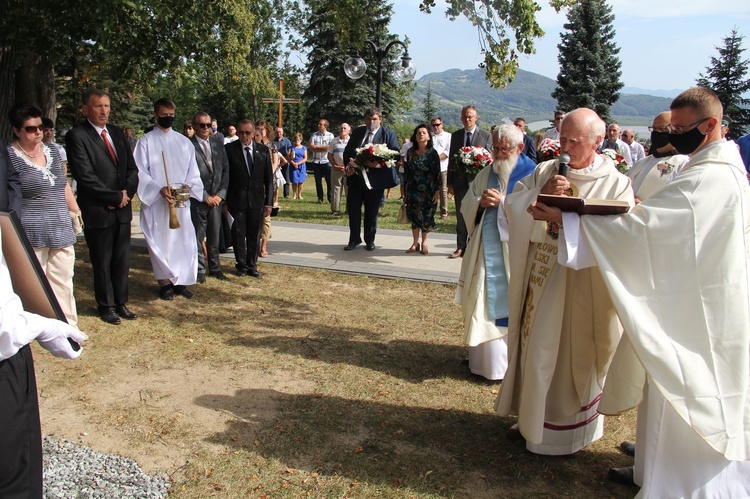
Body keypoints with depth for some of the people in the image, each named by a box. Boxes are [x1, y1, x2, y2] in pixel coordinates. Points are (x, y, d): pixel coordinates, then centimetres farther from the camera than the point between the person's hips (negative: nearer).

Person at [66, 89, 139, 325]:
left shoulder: (116, 133, 13)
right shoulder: (77, 136, -8)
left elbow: (132, 168, 12)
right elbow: (86, 177, -16)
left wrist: (127, 193, -5)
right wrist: (115, 197, -13)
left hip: (122, 209, 6)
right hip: (98, 212, -6)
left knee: (122, 261, 11)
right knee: (102, 263, 6)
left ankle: (121, 303, 24)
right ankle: (106, 306, 20)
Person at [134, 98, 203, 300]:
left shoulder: (184, 142, 11)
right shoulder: (146, 141, 2)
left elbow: (193, 171, 10)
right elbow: (140, 172, -4)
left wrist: (189, 187, -11)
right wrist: (159, 189, -19)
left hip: (181, 201, 3)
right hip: (155, 202, -2)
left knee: (184, 240, 0)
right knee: (159, 241, 0)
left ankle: (181, 281, 11)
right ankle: (165, 282, 11)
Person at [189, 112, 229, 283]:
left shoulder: (218, 144, 11)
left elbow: (226, 170, 10)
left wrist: (221, 194, -1)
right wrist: (205, 196, -10)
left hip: (216, 198, 4)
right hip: (198, 199, -4)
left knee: (214, 236, 11)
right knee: (198, 236, 3)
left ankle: (215, 268, 22)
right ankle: (199, 270, 14)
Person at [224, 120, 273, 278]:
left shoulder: (263, 150, 2)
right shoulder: (229, 149, -5)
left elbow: (269, 178, 4)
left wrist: (269, 202, 0)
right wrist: (224, 200, -7)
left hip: (257, 200, 2)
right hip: (237, 200, -2)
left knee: (254, 235, 9)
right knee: (239, 234, 8)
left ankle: (252, 265, 22)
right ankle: (241, 265, 23)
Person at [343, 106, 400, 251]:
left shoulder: (388, 134, -1)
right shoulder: (357, 132, 10)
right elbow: (347, 151, 12)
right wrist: (348, 165, -7)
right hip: (355, 177, 4)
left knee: (371, 212, 7)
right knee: (353, 209, 7)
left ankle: (369, 240, 21)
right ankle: (354, 239, 20)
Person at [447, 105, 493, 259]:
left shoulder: (486, 135, 1)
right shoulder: (455, 135, 10)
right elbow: (451, 159, 11)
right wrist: (449, 182, 6)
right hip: (460, 181, 3)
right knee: (461, 215, 8)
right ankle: (461, 247, 15)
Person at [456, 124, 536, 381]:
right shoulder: (485, 175, 14)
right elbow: (465, 206, 13)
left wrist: (502, 202, -19)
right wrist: (480, 202, -8)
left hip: (515, 255, -5)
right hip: (485, 254, 5)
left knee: (512, 307, 0)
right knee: (486, 306, 9)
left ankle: (511, 363, 12)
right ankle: (485, 358, 21)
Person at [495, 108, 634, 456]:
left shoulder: (616, 184, -4)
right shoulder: (544, 172, 7)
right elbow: (512, 206, 0)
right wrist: (541, 195, -16)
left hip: (580, 287, -4)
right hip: (539, 280, 4)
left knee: (570, 357, 6)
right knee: (534, 348, 14)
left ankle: (564, 432, 25)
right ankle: (533, 418, 34)